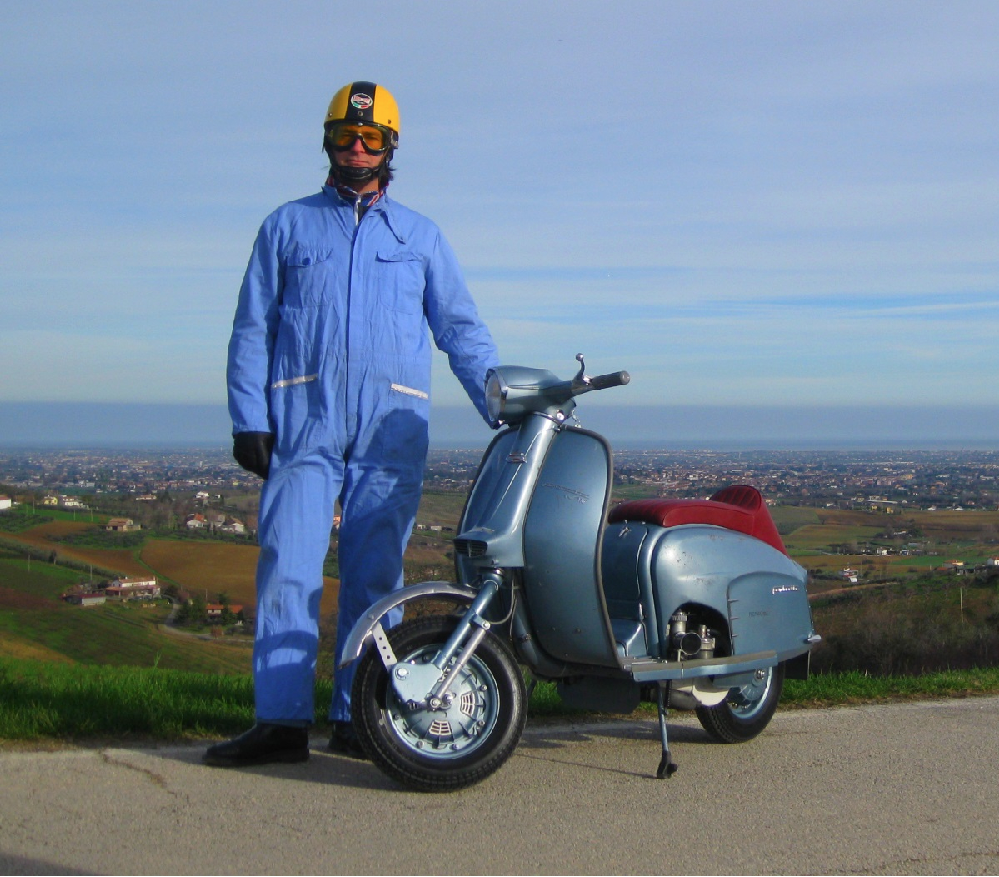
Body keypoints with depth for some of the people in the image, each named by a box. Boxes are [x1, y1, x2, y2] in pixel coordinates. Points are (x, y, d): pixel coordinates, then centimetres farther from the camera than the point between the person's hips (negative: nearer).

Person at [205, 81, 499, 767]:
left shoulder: (421, 236, 20)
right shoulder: (287, 226, 17)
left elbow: (463, 331, 17)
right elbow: (252, 328, 13)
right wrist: (248, 418, 1)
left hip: (393, 424, 1)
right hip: (303, 420, 0)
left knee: (374, 574, -1)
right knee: (288, 567, -9)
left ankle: (358, 717, 4)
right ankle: (283, 719, -7)